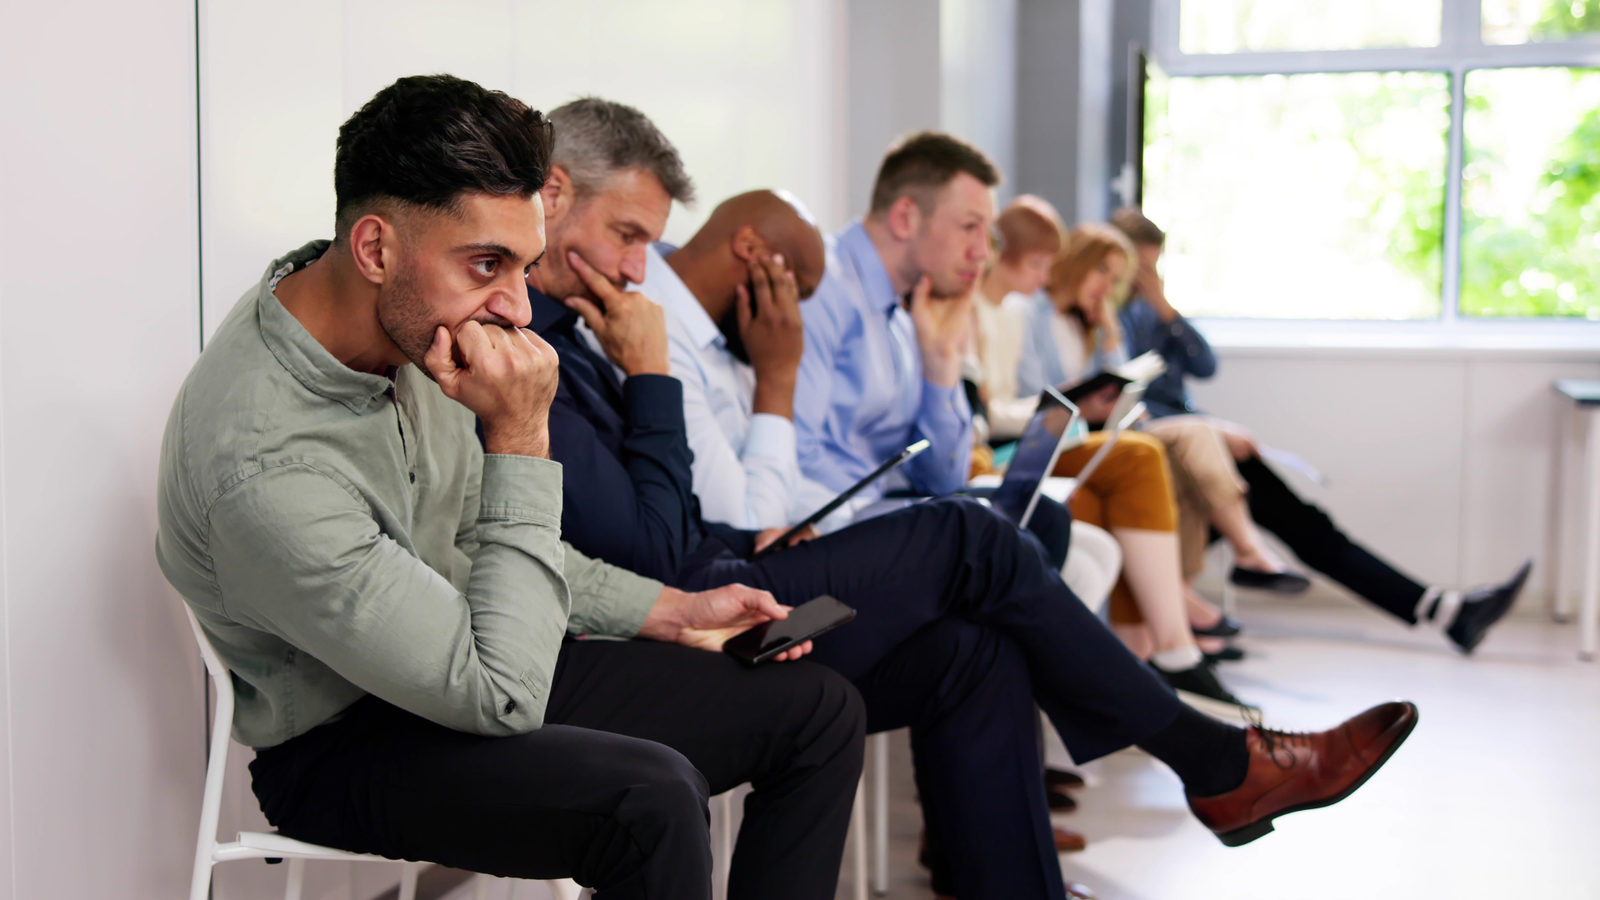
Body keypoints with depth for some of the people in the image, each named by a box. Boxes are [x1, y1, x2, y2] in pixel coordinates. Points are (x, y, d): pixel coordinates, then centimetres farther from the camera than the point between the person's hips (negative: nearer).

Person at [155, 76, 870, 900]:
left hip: (454, 657, 9)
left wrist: (671, 611, 9)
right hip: (343, 745, -8)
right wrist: (520, 439, -30)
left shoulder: (410, 328, -6)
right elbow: (499, 698, -28)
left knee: (820, 711, 3)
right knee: (649, 794, -36)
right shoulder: (264, 471, -33)